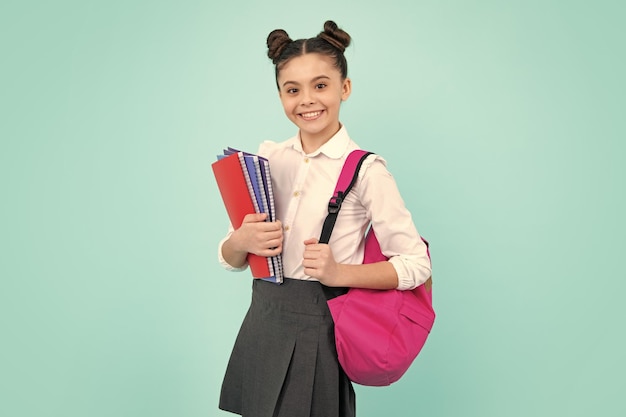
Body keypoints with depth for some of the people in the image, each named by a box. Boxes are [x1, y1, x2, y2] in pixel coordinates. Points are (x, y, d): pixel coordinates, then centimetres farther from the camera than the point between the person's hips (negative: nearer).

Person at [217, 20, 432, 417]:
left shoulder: (366, 169, -10)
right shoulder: (269, 157, 4)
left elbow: (416, 263, -9)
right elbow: (230, 259, 8)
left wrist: (339, 272, -20)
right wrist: (242, 242, -14)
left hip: (318, 332, -4)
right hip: (261, 324, 5)